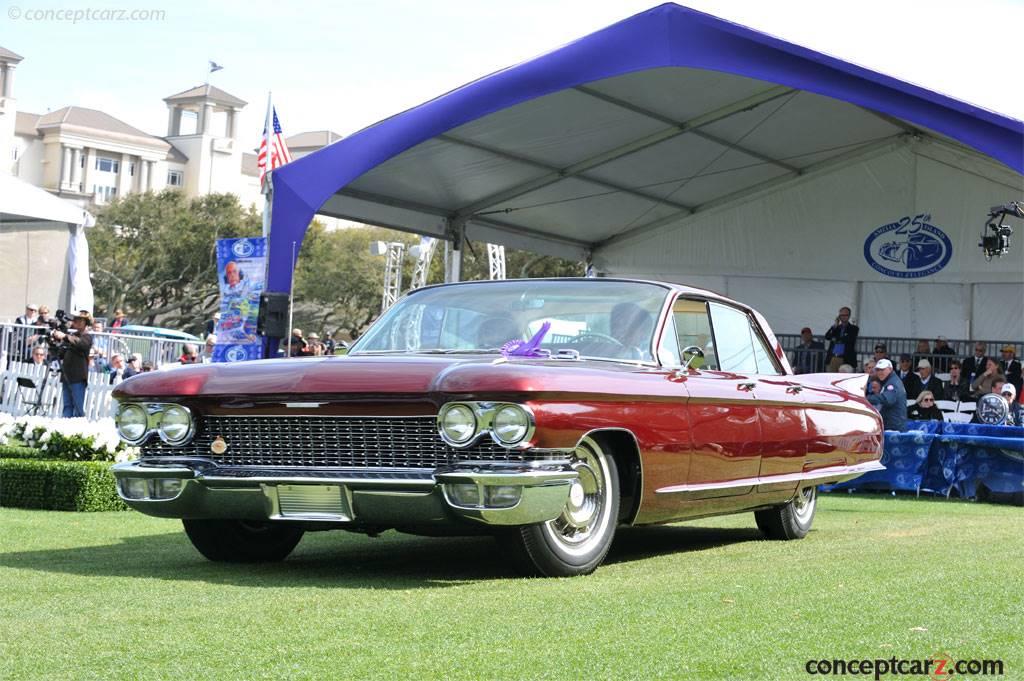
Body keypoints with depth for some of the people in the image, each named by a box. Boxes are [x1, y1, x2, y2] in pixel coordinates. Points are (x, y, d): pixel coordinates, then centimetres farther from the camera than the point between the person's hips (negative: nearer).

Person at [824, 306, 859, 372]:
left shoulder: (853, 328, 5)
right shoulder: (836, 327, 18)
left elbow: (849, 339, -11)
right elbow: (827, 337, 3)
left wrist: (836, 339, -4)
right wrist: (835, 325, -3)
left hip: (845, 360, -4)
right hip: (833, 358, 4)